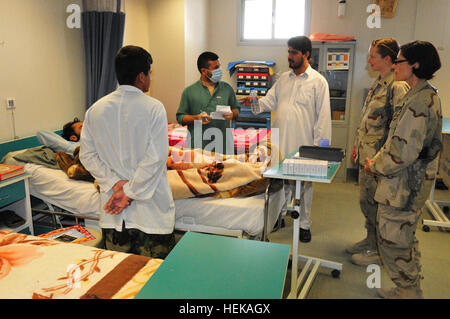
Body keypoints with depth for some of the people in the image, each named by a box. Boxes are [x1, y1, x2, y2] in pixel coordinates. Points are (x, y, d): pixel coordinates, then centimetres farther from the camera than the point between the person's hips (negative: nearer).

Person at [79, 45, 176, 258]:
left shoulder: (96, 109, 1)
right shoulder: (153, 108, -13)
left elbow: (87, 155, 1)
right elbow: (156, 157, -18)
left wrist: (116, 183, -3)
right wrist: (130, 192, -12)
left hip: (111, 202, 5)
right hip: (150, 208, -4)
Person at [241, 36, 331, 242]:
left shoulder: (318, 81, -2)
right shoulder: (283, 79, 13)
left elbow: (323, 115, -5)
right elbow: (270, 100, 13)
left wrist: (319, 144, -10)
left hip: (303, 144, -4)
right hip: (279, 142, 4)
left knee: (304, 184, 7)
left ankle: (304, 224, 22)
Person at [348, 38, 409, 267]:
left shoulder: (398, 87, -18)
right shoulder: (378, 83, 12)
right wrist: (358, 145, 19)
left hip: (379, 158, -9)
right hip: (366, 155, 9)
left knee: (374, 204, 3)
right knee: (366, 201, 19)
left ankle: (379, 251, 20)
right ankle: (370, 240, 36)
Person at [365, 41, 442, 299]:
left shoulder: (419, 101, -22)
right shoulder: (428, 95, 11)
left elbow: (404, 151, -26)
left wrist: (375, 166, -10)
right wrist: (378, 159, 11)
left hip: (402, 186, -11)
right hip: (412, 184, 11)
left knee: (392, 241, 3)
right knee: (406, 239, 22)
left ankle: (409, 292, 21)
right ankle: (411, 289, 39)